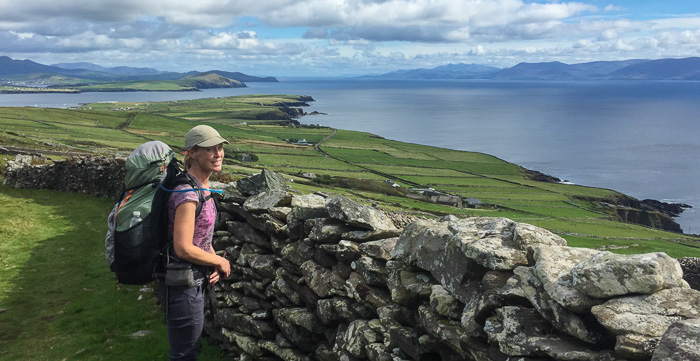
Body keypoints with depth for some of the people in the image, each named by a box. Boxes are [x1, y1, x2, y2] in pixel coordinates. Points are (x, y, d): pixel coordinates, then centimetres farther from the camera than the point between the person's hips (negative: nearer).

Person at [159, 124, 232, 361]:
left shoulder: (202, 186, 5)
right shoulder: (188, 193, -25)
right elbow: (183, 248, -27)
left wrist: (214, 265, 0)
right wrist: (219, 262, -13)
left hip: (194, 281, 9)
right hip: (183, 286, -9)